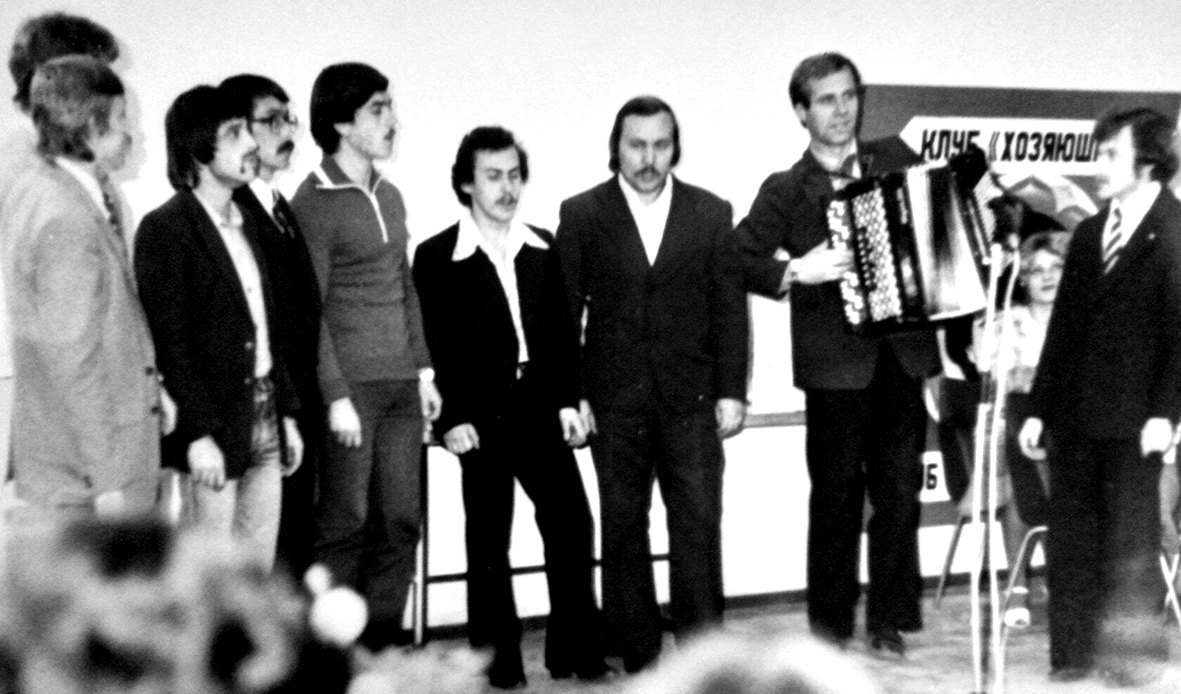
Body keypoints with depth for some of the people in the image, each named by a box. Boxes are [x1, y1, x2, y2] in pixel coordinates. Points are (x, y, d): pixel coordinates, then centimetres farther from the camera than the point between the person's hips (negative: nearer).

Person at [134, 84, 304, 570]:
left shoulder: (246, 223, 13)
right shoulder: (166, 228, -10)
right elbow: (170, 342, -14)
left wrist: (286, 414, 14)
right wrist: (199, 434, -17)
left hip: (265, 424, 7)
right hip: (213, 427, -7)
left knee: (260, 573, 11)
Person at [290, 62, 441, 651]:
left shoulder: (390, 197, 13)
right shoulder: (314, 204, -9)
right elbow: (310, 311, -11)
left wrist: (423, 369, 13)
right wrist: (337, 396, -15)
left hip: (401, 386, 7)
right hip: (351, 387, -7)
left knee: (400, 523, 8)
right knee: (344, 524, -2)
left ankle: (382, 646, 18)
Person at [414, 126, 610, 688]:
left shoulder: (542, 247, 10)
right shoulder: (436, 257, -3)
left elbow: (563, 332, 11)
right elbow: (433, 347, -6)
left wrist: (568, 401, 3)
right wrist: (452, 418, -11)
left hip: (542, 408, 4)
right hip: (482, 414, -4)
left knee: (572, 523, 2)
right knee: (488, 541, 4)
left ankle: (575, 649, 14)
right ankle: (498, 658, 14)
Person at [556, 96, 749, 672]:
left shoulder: (712, 213, 6)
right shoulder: (581, 214, 2)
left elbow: (729, 308, 5)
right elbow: (562, 311, 2)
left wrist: (731, 391, 0)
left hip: (691, 399, 1)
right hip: (614, 402, 0)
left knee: (699, 524, -2)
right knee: (623, 528, 5)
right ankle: (637, 655, 15)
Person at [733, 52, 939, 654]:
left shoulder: (896, 157, 11)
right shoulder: (786, 191, 0)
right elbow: (738, 260, -6)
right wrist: (797, 272, -19)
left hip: (903, 352, 3)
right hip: (837, 361, -3)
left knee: (899, 491, 6)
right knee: (837, 495, 4)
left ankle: (889, 617, 17)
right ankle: (830, 622, 16)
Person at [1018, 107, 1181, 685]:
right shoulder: (1089, 233, 14)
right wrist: (1038, 409, 10)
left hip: (1132, 417, -6)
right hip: (1075, 415, 6)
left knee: (1130, 539, 2)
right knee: (1068, 535, 7)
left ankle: (1133, 653, 14)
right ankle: (1072, 653, 15)